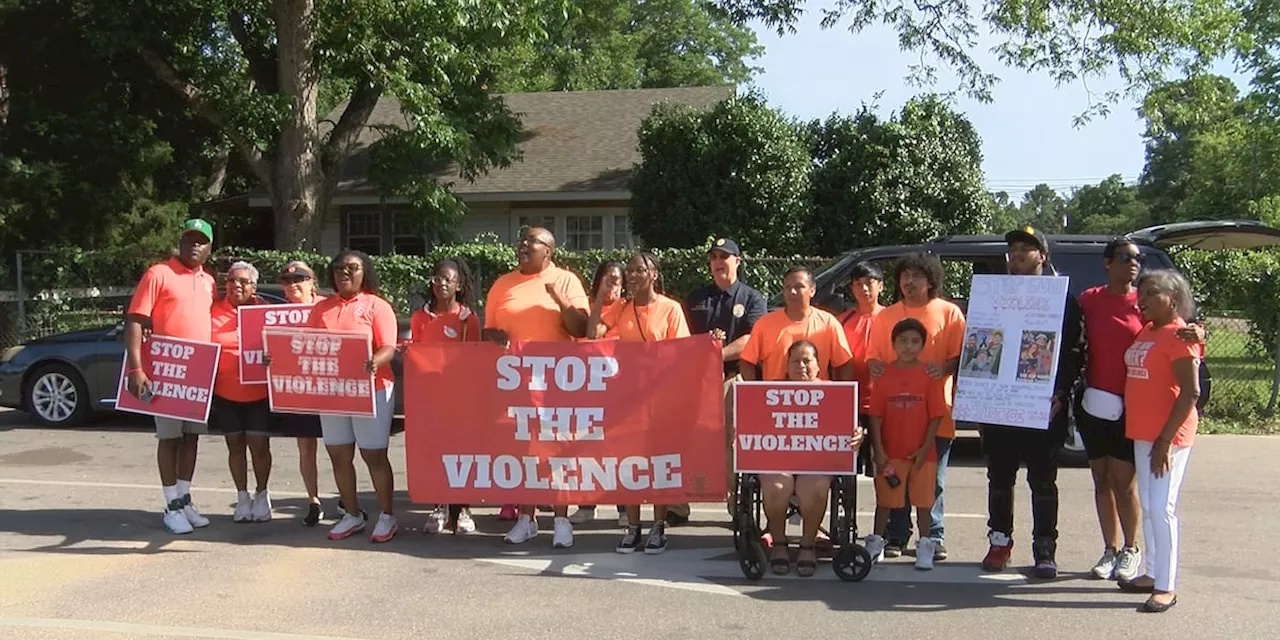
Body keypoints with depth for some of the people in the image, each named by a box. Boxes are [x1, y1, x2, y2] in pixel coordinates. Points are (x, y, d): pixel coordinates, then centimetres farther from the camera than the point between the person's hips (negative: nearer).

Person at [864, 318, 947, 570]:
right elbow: (876, 415, -1)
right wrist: (878, 450, -7)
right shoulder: (885, 374, -1)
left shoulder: (930, 375, -3)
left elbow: (936, 416, -3)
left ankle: (925, 546, 17)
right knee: (885, 499, 10)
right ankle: (876, 542, 21)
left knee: (923, 500, 6)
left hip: (921, 452, -1)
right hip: (890, 452, 1)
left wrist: (925, 448, -9)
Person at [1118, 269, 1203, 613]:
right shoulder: (1146, 332, 13)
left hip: (1169, 436, -9)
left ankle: (1167, 588, -4)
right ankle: (1154, 575, 24)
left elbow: (1191, 392, -17)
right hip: (1142, 433, 9)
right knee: (1147, 507, 14)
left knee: (1161, 508, -9)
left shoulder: (1179, 335, -13)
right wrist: (1147, 435, 13)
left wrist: (1165, 440, -20)